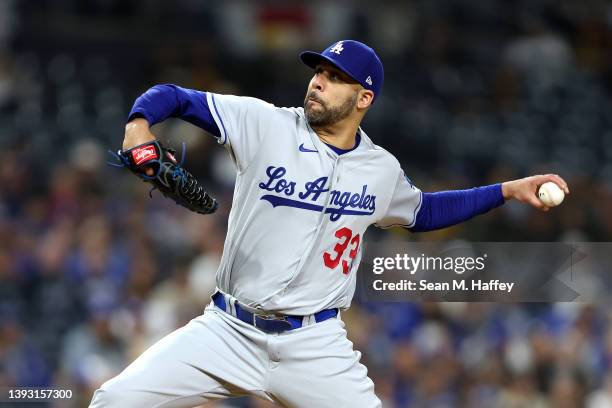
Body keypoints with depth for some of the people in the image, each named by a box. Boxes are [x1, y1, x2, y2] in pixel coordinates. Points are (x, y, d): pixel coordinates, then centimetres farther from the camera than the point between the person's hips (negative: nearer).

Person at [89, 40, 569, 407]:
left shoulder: (382, 169, 7)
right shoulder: (264, 123, -4)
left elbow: (422, 211, 28)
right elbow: (175, 97, -1)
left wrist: (508, 190, 21)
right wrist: (139, 123, -23)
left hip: (315, 346, 2)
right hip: (229, 330, -2)